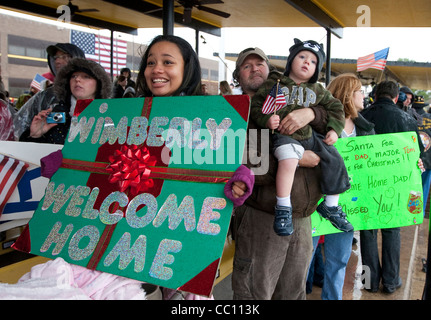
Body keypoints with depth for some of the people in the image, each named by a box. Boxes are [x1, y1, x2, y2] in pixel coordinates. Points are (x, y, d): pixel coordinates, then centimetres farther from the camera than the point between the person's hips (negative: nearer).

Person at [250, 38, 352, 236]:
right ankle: (283, 209, -23)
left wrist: (334, 129, 5)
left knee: (335, 160, 0)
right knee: (288, 159, -35)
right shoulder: (274, 84, 2)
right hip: (284, 135, -6)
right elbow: (256, 105, 0)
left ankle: (330, 206, 20)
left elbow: (335, 107, 20)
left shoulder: (317, 90, 14)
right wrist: (266, 120, -19)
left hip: (310, 136, 6)